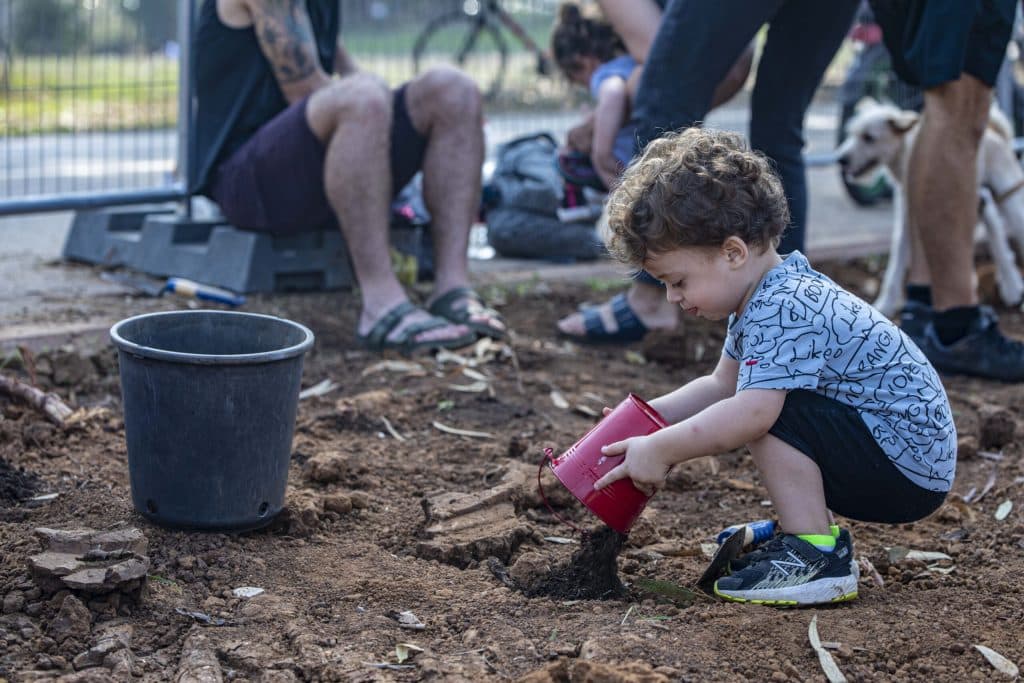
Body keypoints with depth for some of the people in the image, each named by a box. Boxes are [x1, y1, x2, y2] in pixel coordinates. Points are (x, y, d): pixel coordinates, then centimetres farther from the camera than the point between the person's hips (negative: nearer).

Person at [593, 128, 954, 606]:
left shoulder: (782, 312, -25)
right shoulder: (767, 294, 8)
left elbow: (751, 412, -35)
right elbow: (721, 386, 17)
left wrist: (659, 451, -26)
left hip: (909, 470, -11)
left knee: (770, 410, -23)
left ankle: (818, 557, -15)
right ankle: (818, 531, 17)